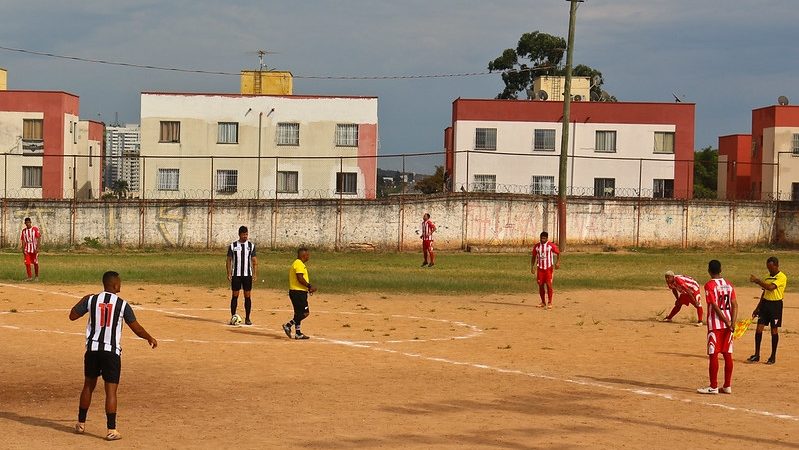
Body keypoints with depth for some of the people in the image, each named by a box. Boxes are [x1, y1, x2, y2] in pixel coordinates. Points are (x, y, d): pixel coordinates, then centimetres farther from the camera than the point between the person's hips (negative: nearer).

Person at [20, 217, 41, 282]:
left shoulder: (35, 229, -5)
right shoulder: (24, 230, 8)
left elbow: (38, 239, -7)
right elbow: (23, 240, 10)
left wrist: (37, 248, -15)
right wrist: (23, 249, 1)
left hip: (34, 249, -4)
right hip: (27, 249, 4)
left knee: (35, 263, 1)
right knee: (27, 263, -2)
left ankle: (37, 276, 13)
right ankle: (29, 277, 5)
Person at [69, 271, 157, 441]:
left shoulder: (91, 300, 0)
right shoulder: (122, 305, -6)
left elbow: (72, 316, 8)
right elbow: (136, 328, -1)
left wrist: (83, 302, 24)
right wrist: (150, 339, 16)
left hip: (92, 349, 3)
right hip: (111, 352, -3)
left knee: (88, 385, 18)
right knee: (111, 390, -2)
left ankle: (81, 423, 26)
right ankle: (111, 430, -5)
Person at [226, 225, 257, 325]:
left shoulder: (251, 246, 5)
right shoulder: (233, 246, 2)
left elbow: (254, 261, 6)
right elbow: (229, 260, 4)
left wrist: (255, 274, -3)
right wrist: (229, 273, -4)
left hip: (248, 275, 1)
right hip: (236, 275, -1)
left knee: (248, 296, 1)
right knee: (235, 295, 1)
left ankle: (247, 318, 8)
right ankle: (233, 317, 6)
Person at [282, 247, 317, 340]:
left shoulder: (296, 263, 19)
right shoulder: (299, 264, -14)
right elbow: (300, 278, -23)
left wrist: (308, 287, 19)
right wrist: (309, 286, -17)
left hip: (295, 291, 11)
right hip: (298, 293, -11)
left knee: (299, 313, 13)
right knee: (305, 313, -10)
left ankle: (298, 333, 15)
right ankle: (288, 325, -9)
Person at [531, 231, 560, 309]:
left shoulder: (551, 246, -5)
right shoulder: (537, 246, 5)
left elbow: (558, 253, 1)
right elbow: (533, 257, 13)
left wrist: (558, 262, -15)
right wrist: (532, 267, 5)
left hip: (548, 268, -3)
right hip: (540, 268, 3)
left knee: (549, 285, -8)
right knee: (540, 285, 5)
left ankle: (550, 303, -3)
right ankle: (543, 302, 16)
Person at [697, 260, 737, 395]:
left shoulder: (709, 285, -9)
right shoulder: (728, 284, 9)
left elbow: (715, 306, -16)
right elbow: (734, 304, 2)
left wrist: (728, 322, -13)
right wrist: (732, 322, -6)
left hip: (715, 324, -6)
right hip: (728, 324, 6)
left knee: (713, 355, -2)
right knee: (727, 355, 8)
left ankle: (713, 387, -1)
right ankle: (727, 386, 11)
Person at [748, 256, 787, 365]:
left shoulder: (782, 277, -11)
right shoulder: (768, 277, 12)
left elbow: (770, 287, -26)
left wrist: (757, 281, -25)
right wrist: (757, 308, 18)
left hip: (776, 305, -7)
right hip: (765, 303, 7)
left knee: (774, 330, 1)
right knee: (759, 329, 1)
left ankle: (773, 356, 11)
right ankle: (756, 355, 9)